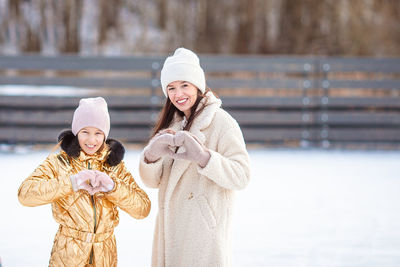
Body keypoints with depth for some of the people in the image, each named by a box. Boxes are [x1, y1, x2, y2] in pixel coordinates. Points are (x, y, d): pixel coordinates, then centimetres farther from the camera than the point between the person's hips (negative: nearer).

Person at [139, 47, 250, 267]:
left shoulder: (220, 121, -6)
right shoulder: (171, 124, 15)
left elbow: (241, 176, -16)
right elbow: (152, 181, 8)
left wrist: (202, 156, -28)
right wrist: (150, 155, -13)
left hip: (204, 233, -6)